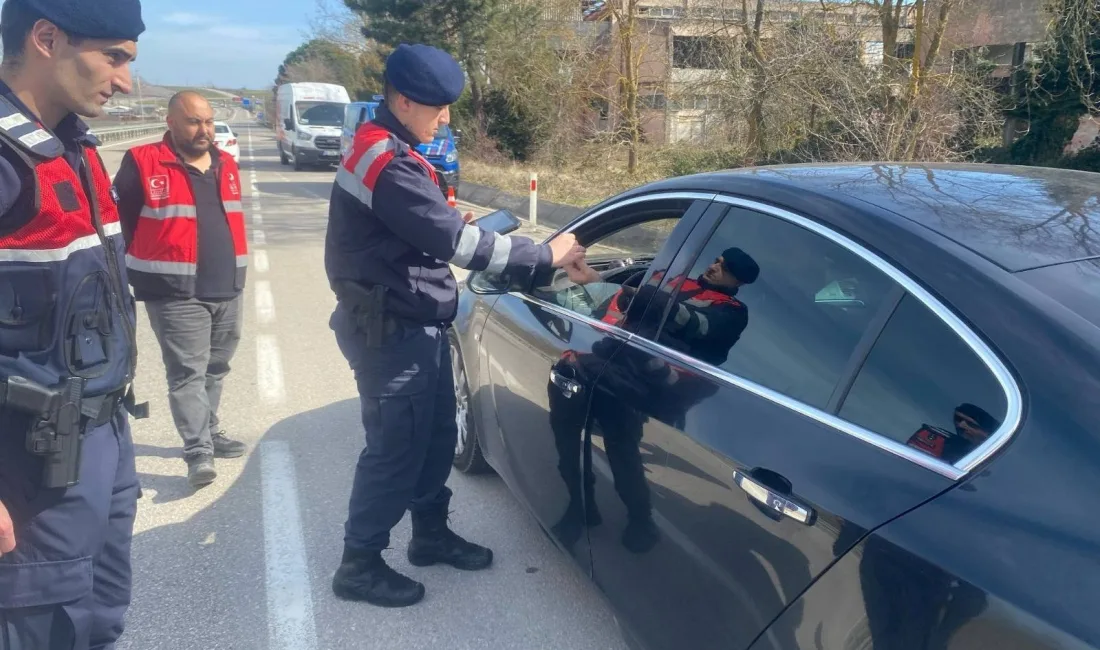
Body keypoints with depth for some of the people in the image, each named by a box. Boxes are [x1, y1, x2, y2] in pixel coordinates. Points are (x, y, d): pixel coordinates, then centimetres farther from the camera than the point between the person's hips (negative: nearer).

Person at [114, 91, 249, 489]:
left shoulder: (226, 165, 12)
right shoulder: (143, 164, -8)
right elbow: (117, 220, -3)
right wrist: (139, 273, 0)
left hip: (228, 289, 6)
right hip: (176, 294, -6)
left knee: (215, 369, 15)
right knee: (187, 373, -7)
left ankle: (209, 432, 29)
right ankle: (198, 451, -5)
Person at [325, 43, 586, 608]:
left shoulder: (383, 149, 12)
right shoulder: (388, 163, -22)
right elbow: (452, 240, -26)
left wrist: (452, 227, 1)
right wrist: (544, 256, -21)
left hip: (408, 324, 10)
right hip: (391, 332, -10)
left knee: (437, 434, 17)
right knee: (395, 448, 1)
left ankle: (431, 534, 33)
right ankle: (359, 565, 17)